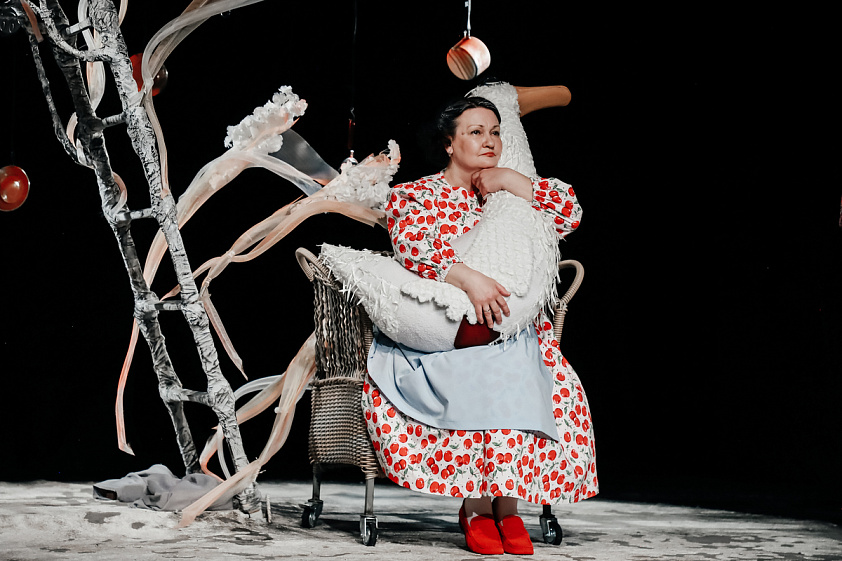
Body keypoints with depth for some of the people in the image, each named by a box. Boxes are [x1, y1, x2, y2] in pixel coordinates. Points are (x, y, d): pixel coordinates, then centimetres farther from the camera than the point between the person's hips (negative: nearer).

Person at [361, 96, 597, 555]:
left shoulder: (511, 195, 20)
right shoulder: (415, 194, 10)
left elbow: (570, 212, 6)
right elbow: (412, 244, -11)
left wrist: (510, 180, -1)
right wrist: (469, 279, -24)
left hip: (510, 332, 3)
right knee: (477, 376, -35)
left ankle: (506, 504, -24)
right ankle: (477, 505, -25)